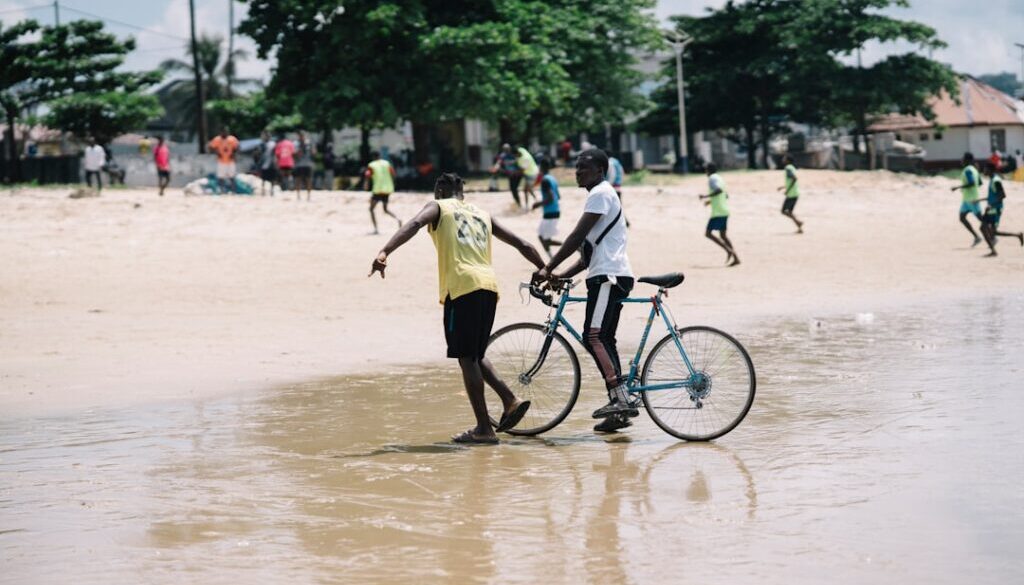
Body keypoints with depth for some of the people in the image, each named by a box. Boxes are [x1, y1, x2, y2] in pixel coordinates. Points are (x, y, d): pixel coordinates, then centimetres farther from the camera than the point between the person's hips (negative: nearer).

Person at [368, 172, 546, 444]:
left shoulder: (438, 207, 13)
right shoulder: (482, 214, 27)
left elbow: (414, 224, -9)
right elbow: (521, 244, 28)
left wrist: (384, 253, -22)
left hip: (462, 286, -6)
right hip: (489, 285, 6)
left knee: (466, 358, -1)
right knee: (475, 355, 21)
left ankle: (484, 428, -3)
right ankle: (510, 400, 5)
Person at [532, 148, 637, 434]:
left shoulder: (601, 193, -7)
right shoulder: (601, 195, 25)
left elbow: (577, 237, -14)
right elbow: (590, 251, 25)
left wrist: (547, 269, -14)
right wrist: (562, 276, 17)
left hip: (608, 276, -11)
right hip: (608, 275, 11)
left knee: (594, 336, -20)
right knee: (604, 340, 10)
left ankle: (621, 398, -30)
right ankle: (619, 407, 10)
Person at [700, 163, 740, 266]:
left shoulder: (712, 178, -9)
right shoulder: (720, 178, 20)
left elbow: (719, 190, -27)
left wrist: (706, 196, -22)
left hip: (717, 212, -9)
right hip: (725, 211, 9)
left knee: (708, 233, -5)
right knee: (722, 235, 14)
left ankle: (728, 250, -16)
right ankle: (736, 258, 5)